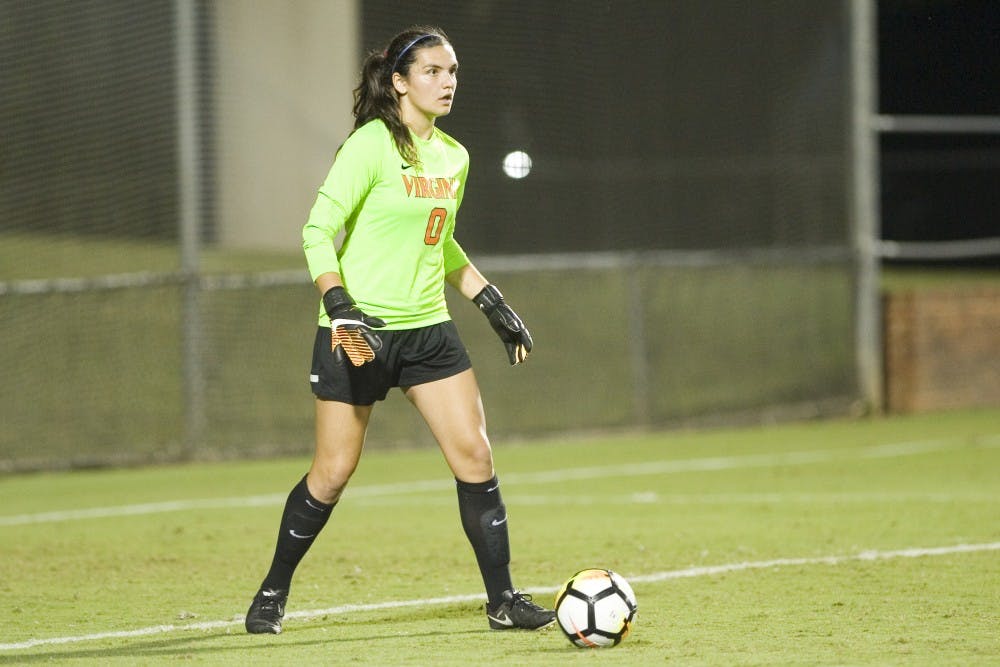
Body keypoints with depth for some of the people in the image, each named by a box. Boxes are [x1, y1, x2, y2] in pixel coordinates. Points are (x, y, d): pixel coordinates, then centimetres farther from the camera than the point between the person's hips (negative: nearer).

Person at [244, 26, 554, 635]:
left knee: (475, 456, -4)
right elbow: (318, 231, -14)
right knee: (334, 471, -2)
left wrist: (494, 305, 18)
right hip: (359, 331, -6)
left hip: (427, 328, 6)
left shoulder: (454, 157, 10)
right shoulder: (372, 144, -12)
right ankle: (273, 594, 17)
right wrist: (341, 309, -26)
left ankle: (503, 600, 3)